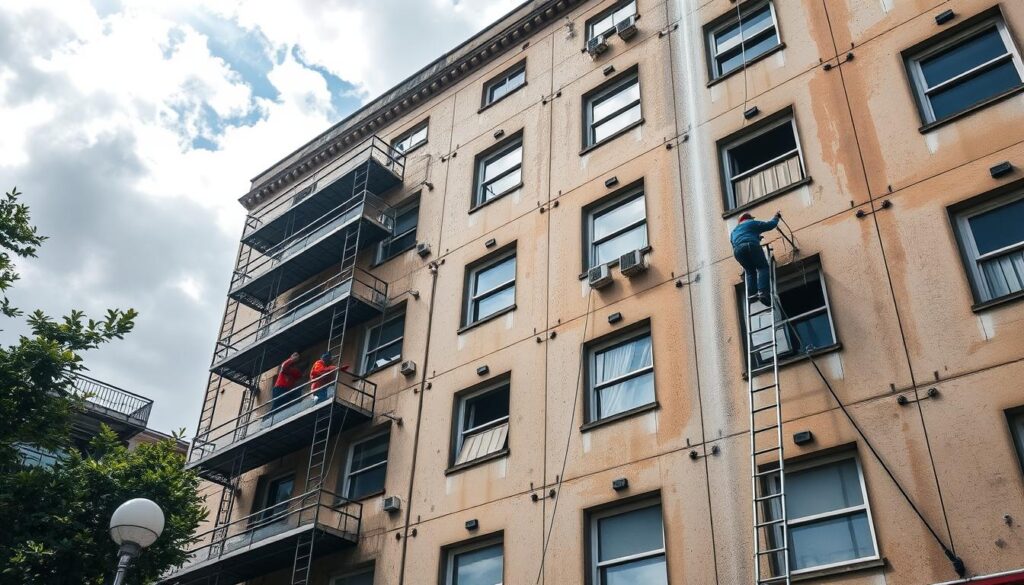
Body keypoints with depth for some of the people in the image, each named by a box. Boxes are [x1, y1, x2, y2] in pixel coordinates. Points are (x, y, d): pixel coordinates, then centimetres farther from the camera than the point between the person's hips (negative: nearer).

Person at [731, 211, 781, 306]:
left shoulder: (734, 230, 38)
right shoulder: (752, 223, 23)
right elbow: (770, 225, 23)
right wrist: (776, 217, 43)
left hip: (737, 250, 5)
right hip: (751, 245, -5)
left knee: (750, 271, 12)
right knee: (762, 267, -6)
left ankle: (752, 294, -8)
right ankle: (763, 292, -28)